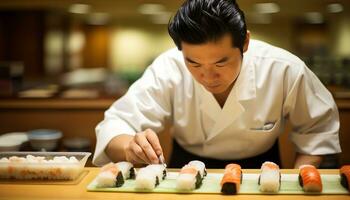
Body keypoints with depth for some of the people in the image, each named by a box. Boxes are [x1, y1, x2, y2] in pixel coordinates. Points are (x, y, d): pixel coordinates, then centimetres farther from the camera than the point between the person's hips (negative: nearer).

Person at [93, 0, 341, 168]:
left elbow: (318, 129, -3)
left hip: (259, 172, 1)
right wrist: (130, 146, -38)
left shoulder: (285, 71, -20)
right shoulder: (167, 69, -20)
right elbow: (116, 125, -16)